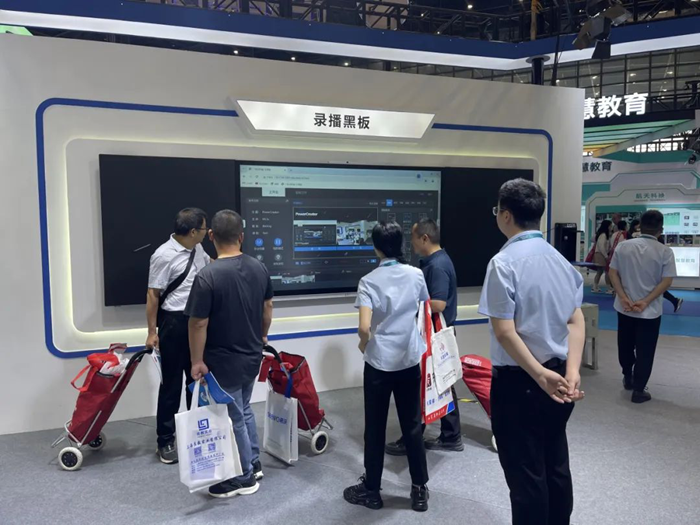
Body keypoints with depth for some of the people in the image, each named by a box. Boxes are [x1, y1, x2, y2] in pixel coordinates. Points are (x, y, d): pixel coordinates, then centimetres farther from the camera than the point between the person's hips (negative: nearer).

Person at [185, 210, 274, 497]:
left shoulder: (207, 276, -24)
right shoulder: (259, 267, -4)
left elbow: (198, 324, -20)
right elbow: (268, 306, 8)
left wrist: (197, 360, -9)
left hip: (224, 362, -6)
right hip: (252, 356, 7)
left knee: (233, 419, 10)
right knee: (244, 410, 25)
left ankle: (245, 478, 26)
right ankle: (254, 464, 38)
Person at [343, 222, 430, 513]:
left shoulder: (369, 281, -13)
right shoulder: (416, 275, -2)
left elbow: (364, 327, -22)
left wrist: (363, 344, -1)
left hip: (379, 362, -3)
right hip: (410, 361, 3)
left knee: (375, 428, 10)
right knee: (412, 426, 13)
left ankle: (371, 490, 23)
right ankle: (420, 490, 22)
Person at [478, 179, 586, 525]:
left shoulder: (504, 262, -18)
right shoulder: (559, 259, 5)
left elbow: (505, 331, -22)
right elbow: (577, 321, 0)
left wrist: (539, 375, -16)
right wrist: (571, 372, -8)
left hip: (519, 380, -7)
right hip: (558, 379, 7)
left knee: (525, 475, 8)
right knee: (556, 468, 21)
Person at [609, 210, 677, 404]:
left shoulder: (624, 246, -1)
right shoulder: (665, 252, -10)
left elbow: (613, 273, -5)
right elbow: (666, 282, -14)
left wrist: (624, 298, -10)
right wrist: (645, 302, -14)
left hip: (624, 308, 3)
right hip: (650, 311, -3)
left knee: (625, 345, 21)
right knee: (644, 351, 8)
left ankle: (627, 377, 39)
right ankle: (638, 390, 14)